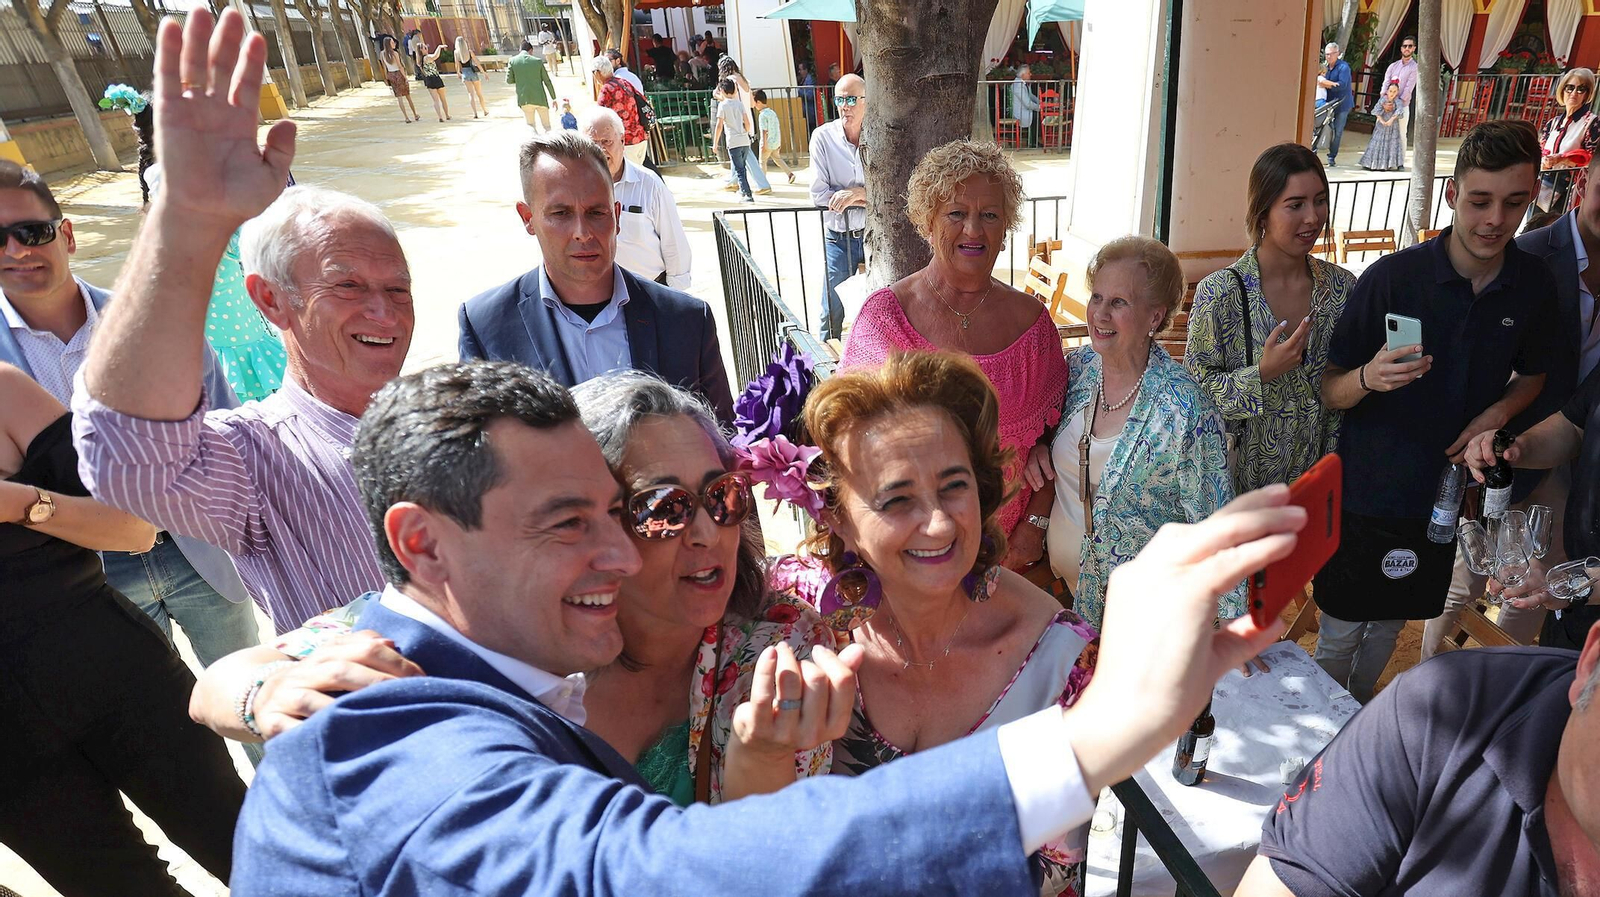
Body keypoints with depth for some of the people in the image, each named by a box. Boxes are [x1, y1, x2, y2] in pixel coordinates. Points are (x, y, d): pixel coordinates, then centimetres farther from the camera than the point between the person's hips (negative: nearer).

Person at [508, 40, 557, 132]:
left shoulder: (512, 61, 1)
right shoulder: (538, 61, -1)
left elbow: (509, 80, 1)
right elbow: (547, 81, 3)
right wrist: (554, 98, 12)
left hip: (525, 100, 1)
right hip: (540, 99, -1)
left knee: (531, 125, 15)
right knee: (546, 126, 10)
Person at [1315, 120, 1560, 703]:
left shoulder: (1534, 286, -5)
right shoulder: (1391, 277, -18)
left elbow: (1532, 374, 14)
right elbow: (1329, 393, -13)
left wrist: (1497, 413, -8)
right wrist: (1368, 378, -35)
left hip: (1447, 491, 4)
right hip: (1368, 493, -4)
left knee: (1392, 622, 22)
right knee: (1341, 632, 8)